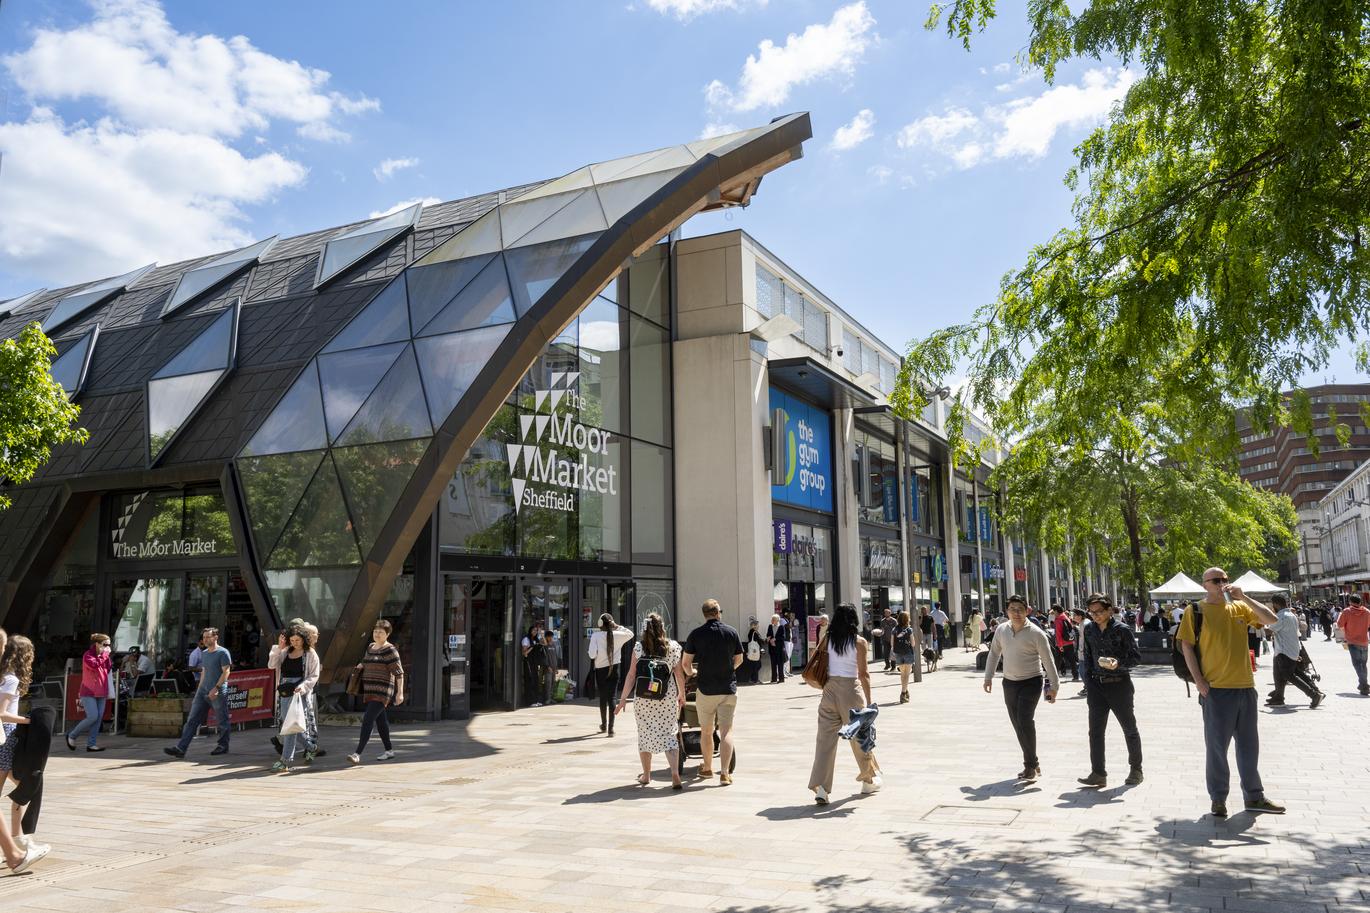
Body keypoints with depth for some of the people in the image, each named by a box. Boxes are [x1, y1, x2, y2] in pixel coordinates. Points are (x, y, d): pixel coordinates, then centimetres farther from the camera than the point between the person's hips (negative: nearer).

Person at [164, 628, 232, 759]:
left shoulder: (222, 652, -7)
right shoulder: (204, 653, 17)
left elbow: (226, 672, -12)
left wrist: (216, 688, -19)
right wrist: (199, 689, 17)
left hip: (218, 692, -7)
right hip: (203, 691, 7)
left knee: (223, 721, 4)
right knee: (192, 720, -1)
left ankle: (223, 746, 17)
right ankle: (180, 748, -4)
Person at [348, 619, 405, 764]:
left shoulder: (390, 650, -10)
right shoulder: (370, 647, 14)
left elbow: (399, 673, -13)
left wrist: (400, 693, -19)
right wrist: (360, 666, 8)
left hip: (382, 691, -8)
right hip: (368, 691, 8)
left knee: (368, 720, -16)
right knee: (380, 720, 15)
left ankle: (358, 754, -20)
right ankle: (389, 750, 26)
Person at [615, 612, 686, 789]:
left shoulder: (638, 647, -5)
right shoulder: (673, 647, -3)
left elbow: (631, 675, -5)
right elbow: (679, 674, 2)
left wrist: (623, 698, 1)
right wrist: (682, 695, 16)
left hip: (644, 699, 0)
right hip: (668, 697, 0)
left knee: (645, 735, 15)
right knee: (669, 735, 5)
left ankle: (646, 775, 26)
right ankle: (675, 774, -10)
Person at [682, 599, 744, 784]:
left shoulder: (696, 634, -5)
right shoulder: (732, 632, -1)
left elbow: (685, 663, -2)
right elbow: (739, 660, 10)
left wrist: (691, 672, 20)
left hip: (705, 688, 0)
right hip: (728, 688, 0)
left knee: (706, 731, 15)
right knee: (726, 730, 0)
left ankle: (707, 768, 28)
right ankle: (724, 772, -10)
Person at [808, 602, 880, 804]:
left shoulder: (827, 640, 4)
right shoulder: (859, 642, -6)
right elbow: (863, 674, -7)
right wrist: (868, 701, -3)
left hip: (829, 690, 3)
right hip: (850, 690, -2)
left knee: (825, 737, 2)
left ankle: (820, 786, -7)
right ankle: (869, 779, 34)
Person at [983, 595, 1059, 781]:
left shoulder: (1036, 633, -12)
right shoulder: (1001, 630, 1)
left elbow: (1048, 660, -7)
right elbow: (994, 653, 13)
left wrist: (1054, 686, -7)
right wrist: (988, 677, 12)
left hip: (1031, 682, -5)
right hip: (1009, 682, 5)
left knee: (1025, 720, -18)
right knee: (1017, 724, 8)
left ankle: (1031, 765, -5)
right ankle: (1032, 765, 21)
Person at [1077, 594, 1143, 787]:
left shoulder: (1122, 630, -10)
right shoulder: (1089, 629, 5)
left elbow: (1136, 658, -8)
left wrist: (1118, 663, -25)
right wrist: (1088, 683, 9)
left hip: (1119, 684, -4)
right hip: (1097, 685, 4)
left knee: (1129, 729, 10)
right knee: (1095, 731, 0)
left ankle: (1136, 769, 26)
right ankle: (1098, 773, 4)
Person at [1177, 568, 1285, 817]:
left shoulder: (1239, 607, 8)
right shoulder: (1196, 611, -3)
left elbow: (1272, 620, 0)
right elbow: (1186, 645, -5)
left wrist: (1243, 597, -9)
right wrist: (1198, 680, -12)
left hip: (1245, 686, 5)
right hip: (1216, 688, -4)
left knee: (1249, 744, 14)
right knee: (1217, 745, 2)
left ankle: (1254, 796, 26)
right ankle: (1218, 799, 13)